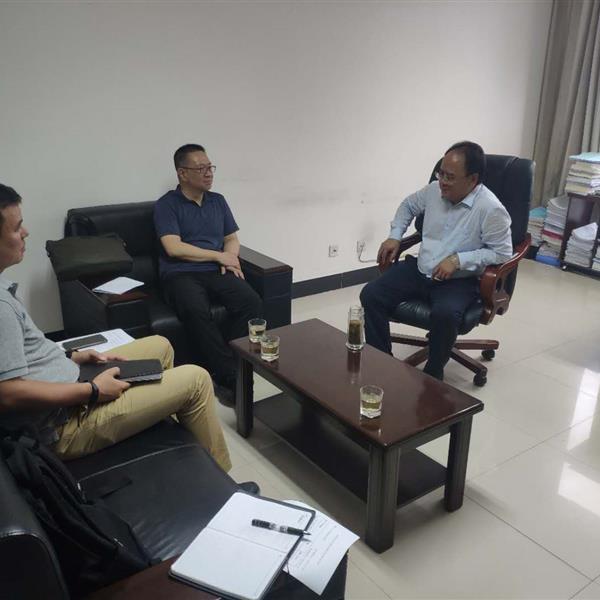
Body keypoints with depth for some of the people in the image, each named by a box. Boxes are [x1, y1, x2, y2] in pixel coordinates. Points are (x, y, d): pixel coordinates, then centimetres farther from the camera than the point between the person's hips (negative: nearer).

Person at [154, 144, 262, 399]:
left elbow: (232, 238, 21)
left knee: (252, 301, -27)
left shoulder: (218, 201, 20)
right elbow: (174, 248, -9)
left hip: (217, 271, 5)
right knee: (197, 311, -38)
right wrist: (219, 256, -5)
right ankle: (231, 375, -30)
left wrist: (230, 258, -3)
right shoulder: (167, 204, 3)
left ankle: (223, 365, -22)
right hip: (181, 274, -4)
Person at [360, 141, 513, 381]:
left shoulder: (491, 209, -17)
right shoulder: (435, 190, 0)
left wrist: (458, 259, -22)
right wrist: (394, 236, 7)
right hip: (419, 270, 6)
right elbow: (409, 205, 21)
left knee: (445, 314, -37)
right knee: (371, 294, -13)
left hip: (459, 281, -5)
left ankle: (433, 374, -12)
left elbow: (502, 253, -13)